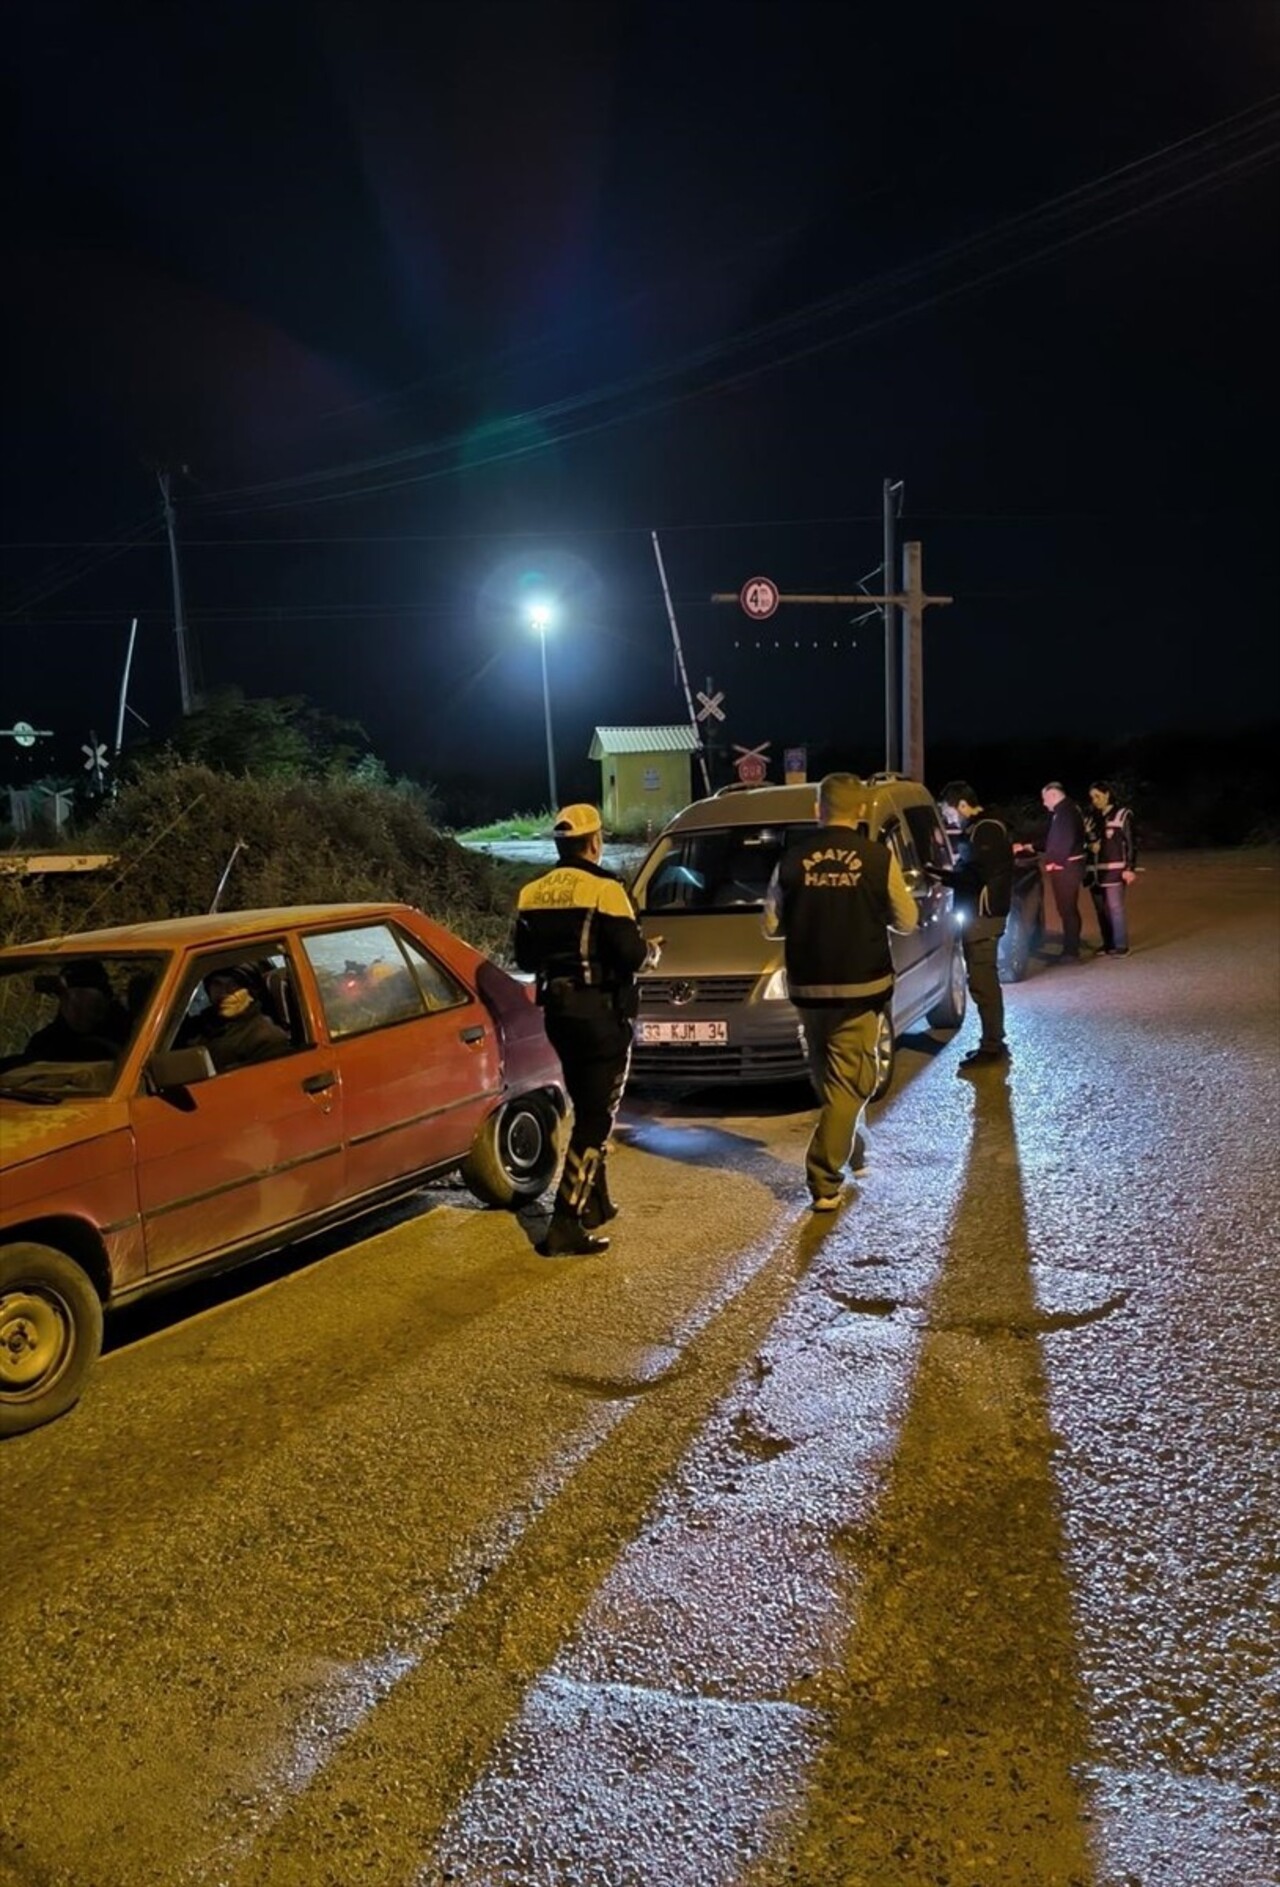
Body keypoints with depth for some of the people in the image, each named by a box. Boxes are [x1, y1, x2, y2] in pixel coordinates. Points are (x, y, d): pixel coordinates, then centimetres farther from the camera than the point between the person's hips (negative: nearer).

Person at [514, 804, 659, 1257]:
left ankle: (595, 1205, 32)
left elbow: (526, 957, 11)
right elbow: (630, 954, -18)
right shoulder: (603, 889, -14)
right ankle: (565, 1226, -8)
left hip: (557, 1011, 7)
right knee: (595, 1120, -4)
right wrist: (653, 950, 3)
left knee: (585, 1111, 22)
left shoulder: (532, 892, 7)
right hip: (601, 1013, -7)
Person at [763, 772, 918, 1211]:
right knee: (848, 1082, 2)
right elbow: (906, 920, 1)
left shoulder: (792, 856, -2)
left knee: (829, 1077, 21)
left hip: (807, 986, 3)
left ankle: (851, 1150, 38)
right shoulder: (878, 857, -7)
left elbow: (772, 924, 2)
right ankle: (824, 1180, -1)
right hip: (860, 986, -3)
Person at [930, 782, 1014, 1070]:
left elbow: (974, 877, -22)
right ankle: (994, 1043, 21)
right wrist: (950, 873, 8)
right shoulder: (985, 829, 17)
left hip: (982, 915, -11)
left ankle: (991, 1047, -5)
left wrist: (937, 873, -14)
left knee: (982, 982, -8)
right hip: (983, 914, 11)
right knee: (985, 981, 15)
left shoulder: (984, 831, -15)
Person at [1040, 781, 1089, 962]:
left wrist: (1054, 861, -17)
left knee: (1067, 909, -6)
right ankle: (1071, 949, 21)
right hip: (1069, 866, 10)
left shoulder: (1065, 811, -15)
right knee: (1069, 909, 14)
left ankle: (1071, 952, -3)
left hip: (1065, 867, -10)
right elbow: (1055, 839, 22)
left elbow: (1066, 840, -25)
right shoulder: (1067, 809, 17)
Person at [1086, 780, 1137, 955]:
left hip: (1114, 870, -5)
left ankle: (1121, 946, -2)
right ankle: (1107, 944, 16)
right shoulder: (1092, 817, 13)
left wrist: (1130, 868, -12)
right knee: (1101, 909, 8)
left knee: (1115, 907, -7)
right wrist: (1090, 844, -4)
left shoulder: (1123, 814, -1)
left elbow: (1131, 843, -5)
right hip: (1096, 870, 6)